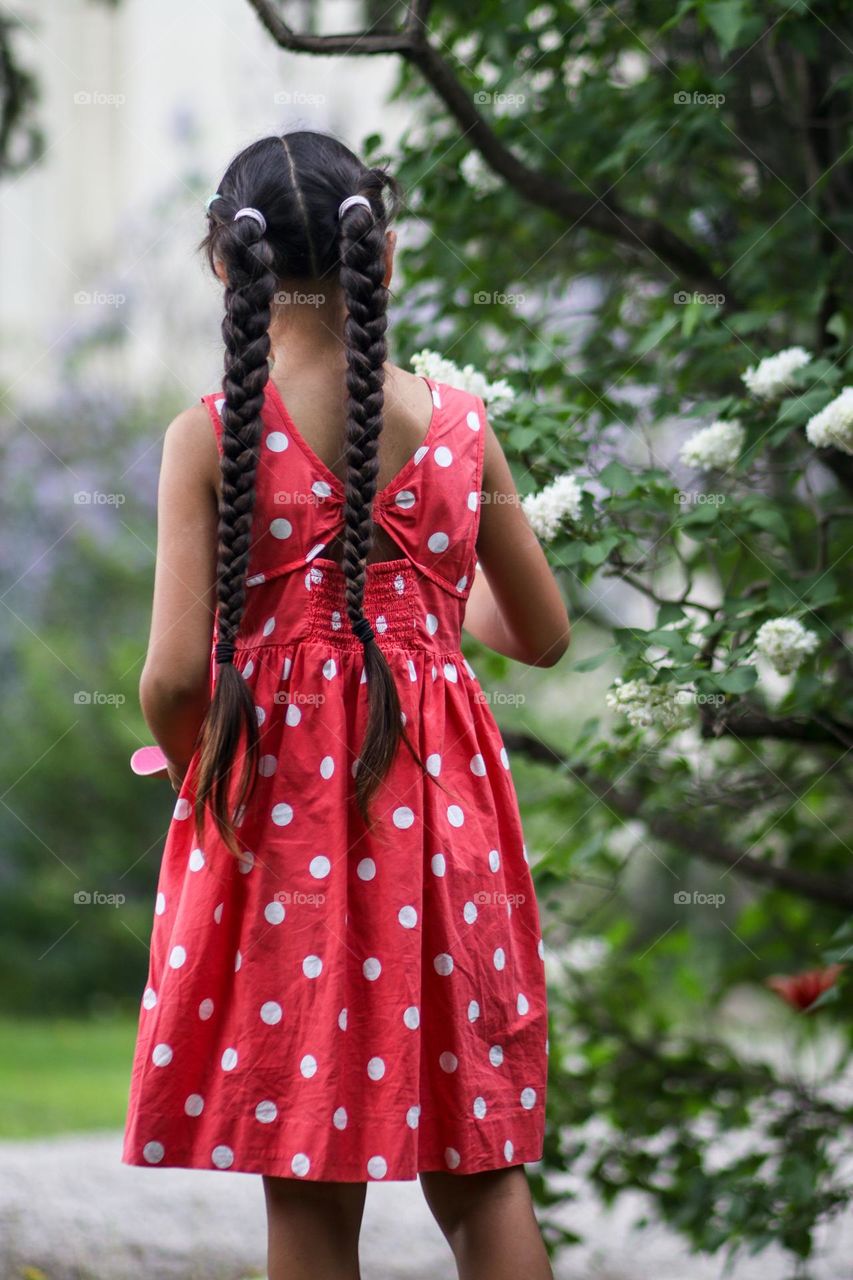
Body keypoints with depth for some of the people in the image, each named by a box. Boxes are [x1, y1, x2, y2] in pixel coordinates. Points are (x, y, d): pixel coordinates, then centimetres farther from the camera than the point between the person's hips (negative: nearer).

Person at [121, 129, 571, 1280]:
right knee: (481, 1178, 13)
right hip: (437, 797, 2)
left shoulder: (212, 436, -9)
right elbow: (543, 634, 11)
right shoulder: (458, 423, 0)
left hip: (280, 804, -2)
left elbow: (173, 678, -15)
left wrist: (193, 769, 6)